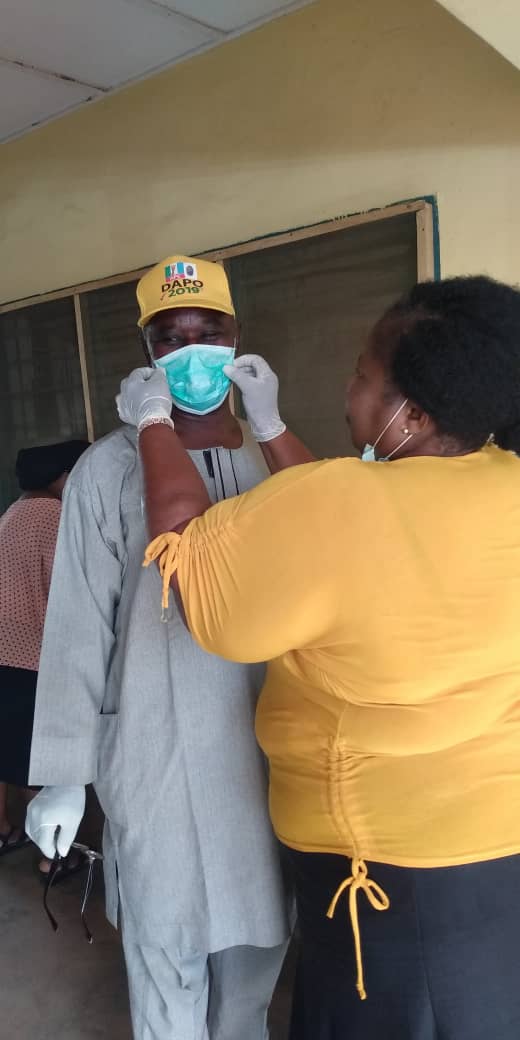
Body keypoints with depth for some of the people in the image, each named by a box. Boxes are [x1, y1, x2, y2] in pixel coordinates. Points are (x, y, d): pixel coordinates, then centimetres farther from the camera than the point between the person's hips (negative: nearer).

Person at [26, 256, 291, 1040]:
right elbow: (79, 627, -9)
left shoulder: (273, 458, 1)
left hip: (265, 741, 4)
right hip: (155, 749, -3)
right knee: (167, 947, 13)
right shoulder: (109, 469, -11)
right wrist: (63, 774, -6)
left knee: (255, 934, 20)